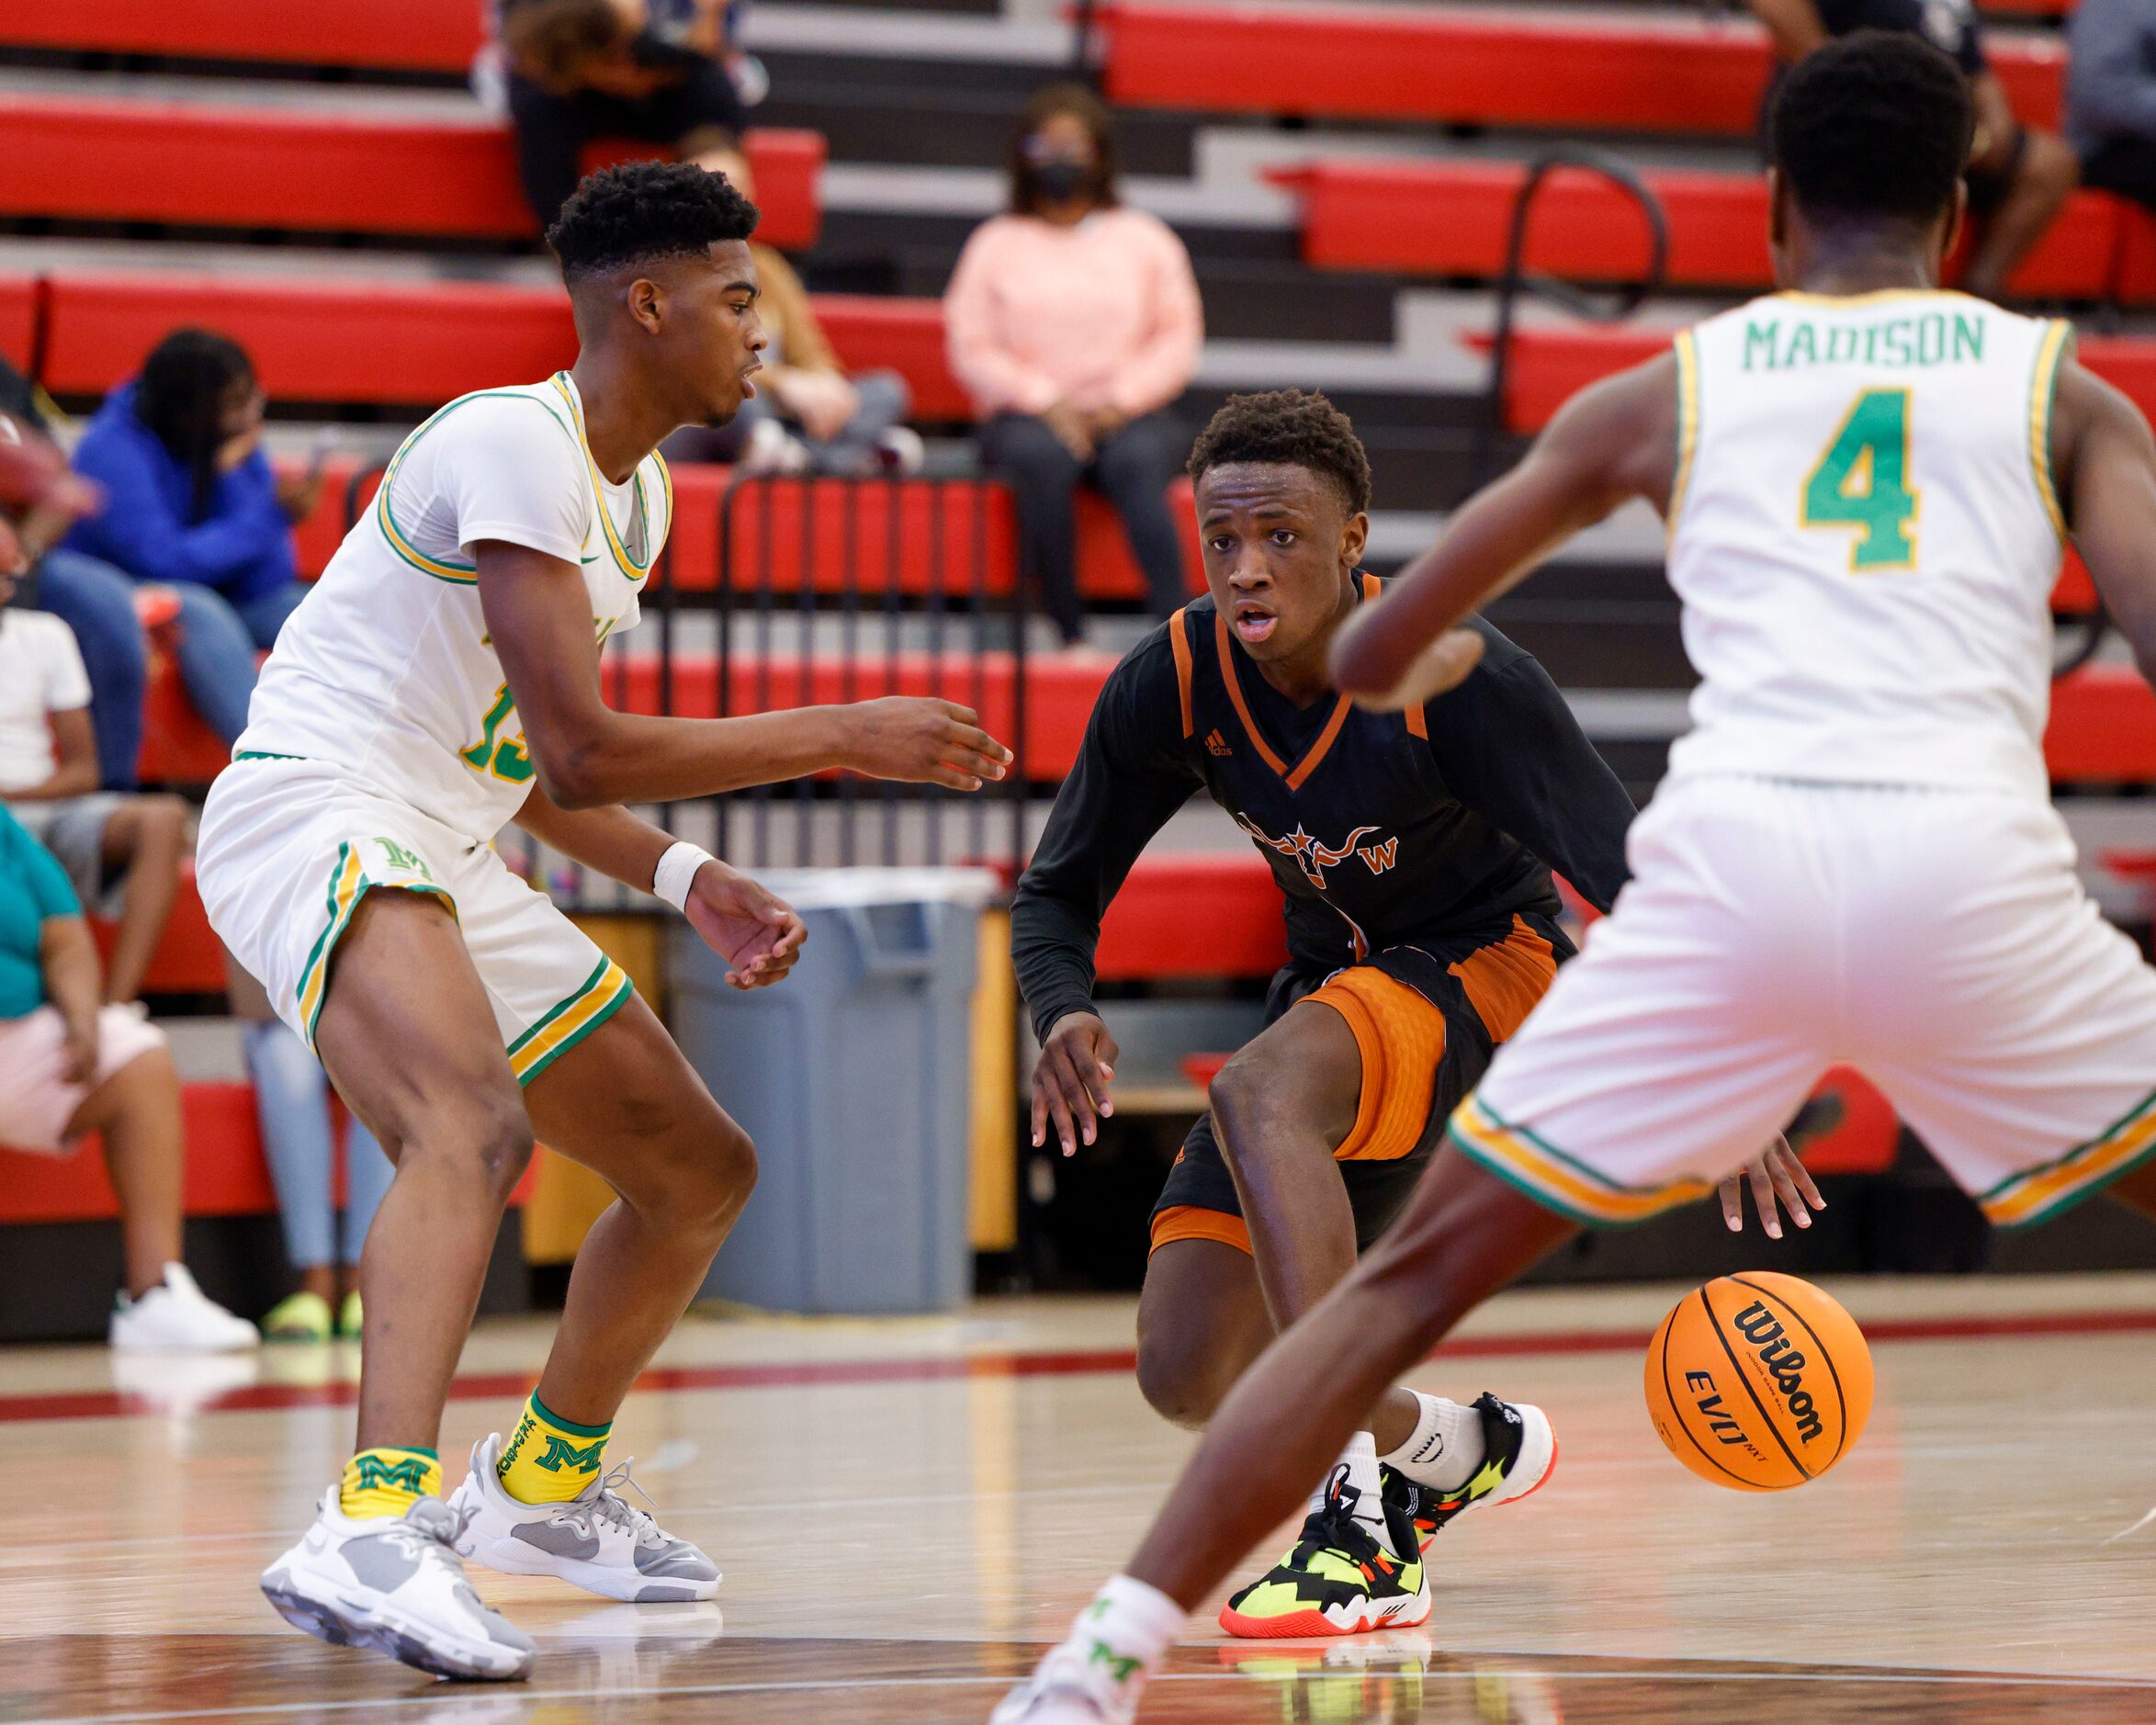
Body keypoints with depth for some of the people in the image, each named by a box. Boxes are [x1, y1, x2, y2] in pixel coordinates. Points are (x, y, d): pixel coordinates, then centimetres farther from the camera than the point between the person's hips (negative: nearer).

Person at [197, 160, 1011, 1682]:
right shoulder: (515, 444, -16)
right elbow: (580, 751, -22)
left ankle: (542, 1485, 37)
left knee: (702, 1171, 17)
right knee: (477, 1127, -37)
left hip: (444, 862, 10)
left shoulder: (636, 494, 16)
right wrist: (843, 738, -15)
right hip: (312, 810, -10)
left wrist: (683, 879, 11)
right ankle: (372, 1532, -52)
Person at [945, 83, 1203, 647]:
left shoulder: (1145, 239, 17)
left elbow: (1178, 339, 9)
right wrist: (1044, 402, -10)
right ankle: (1070, 633, -36)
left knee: (1137, 462, -36)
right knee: (1043, 461, -38)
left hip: (1127, 414, 1)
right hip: (1026, 415, 0)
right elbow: (971, 348, 5)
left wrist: (1121, 400, -8)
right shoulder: (997, 244, 14)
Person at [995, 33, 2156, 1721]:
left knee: (1413, 1280, 11)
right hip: (1971, 866, -1)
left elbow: (1367, 661, 25)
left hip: (1729, 864, 1)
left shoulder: (1664, 394, 22)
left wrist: (1415, 668, 48)